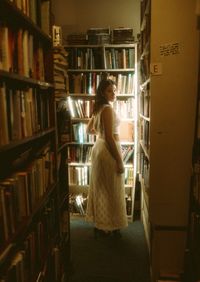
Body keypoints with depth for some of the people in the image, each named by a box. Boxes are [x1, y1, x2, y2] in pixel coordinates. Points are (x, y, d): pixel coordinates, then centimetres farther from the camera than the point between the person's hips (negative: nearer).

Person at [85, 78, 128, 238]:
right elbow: (110, 138, -23)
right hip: (108, 151, -10)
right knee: (111, 190, 3)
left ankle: (100, 224, 31)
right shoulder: (107, 109, -18)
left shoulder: (99, 108, 10)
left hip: (99, 147, 10)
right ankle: (109, 227, 17)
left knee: (100, 189, 17)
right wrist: (119, 160, -20)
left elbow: (89, 130, 19)